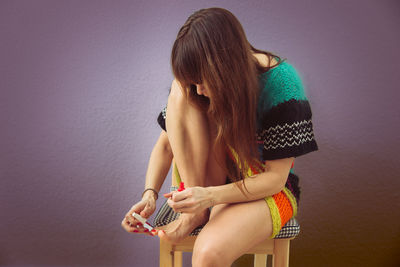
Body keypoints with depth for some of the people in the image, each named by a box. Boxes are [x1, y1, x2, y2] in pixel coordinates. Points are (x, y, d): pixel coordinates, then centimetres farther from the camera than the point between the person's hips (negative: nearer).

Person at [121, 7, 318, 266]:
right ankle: (195, 210, -19)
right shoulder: (194, 82, -10)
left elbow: (276, 177, -20)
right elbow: (166, 143, -2)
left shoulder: (280, 82, -22)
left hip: (265, 186, -5)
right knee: (181, 93, -22)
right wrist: (150, 194, -19)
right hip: (215, 175, 5)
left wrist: (210, 196, -32)